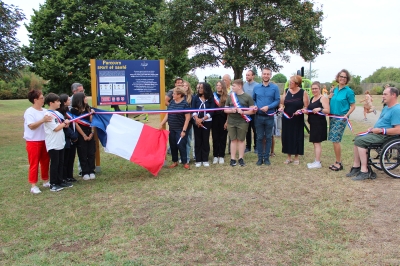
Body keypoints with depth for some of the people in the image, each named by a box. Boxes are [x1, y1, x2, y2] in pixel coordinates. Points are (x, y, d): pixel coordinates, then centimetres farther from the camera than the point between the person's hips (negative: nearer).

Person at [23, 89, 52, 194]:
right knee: (34, 163, 0)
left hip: (44, 140, 6)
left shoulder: (45, 111, 4)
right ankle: (33, 185, 7)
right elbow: (31, 126, -23)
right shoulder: (29, 112, -13)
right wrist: (42, 120, -35)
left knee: (45, 161, 14)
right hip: (33, 141, -6)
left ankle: (45, 181, 29)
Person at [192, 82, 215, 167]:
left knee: (205, 140, 3)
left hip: (207, 122, -1)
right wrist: (197, 119, -19)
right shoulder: (195, 97, 4)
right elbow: (193, 109, -3)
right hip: (196, 121, 1)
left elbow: (211, 111, -8)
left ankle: (205, 160, 11)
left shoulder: (211, 99, -1)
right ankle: (198, 160, 8)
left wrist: (202, 119, -17)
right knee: (197, 140, 3)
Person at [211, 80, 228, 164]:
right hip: (215, 119, 1)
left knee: (223, 138, 4)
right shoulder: (213, 96, 6)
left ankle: (221, 156, 12)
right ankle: (215, 156, 13)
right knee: (215, 138, 5)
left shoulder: (226, 97, 1)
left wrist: (227, 121, -6)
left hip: (223, 120, -1)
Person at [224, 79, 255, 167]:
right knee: (233, 140, 6)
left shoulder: (248, 97, -1)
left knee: (241, 140, 5)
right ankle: (233, 159, 11)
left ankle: (241, 158, 14)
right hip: (231, 122, 3)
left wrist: (243, 112, -17)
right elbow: (225, 109, 11)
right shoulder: (230, 96, 9)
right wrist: (231, 110, -9)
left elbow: (252, 110, -4)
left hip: (242, 122, -2)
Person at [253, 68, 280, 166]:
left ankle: (266, 158, 15)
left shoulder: (275, 87, -1)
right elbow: (253, 100, 14)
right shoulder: (256, 87, 7)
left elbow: (277, 100, -4)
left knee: (268, 138, 6)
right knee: (259, 138, 5)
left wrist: (268, 107, -17)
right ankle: (260, 158, 14)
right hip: (259, 116, 1)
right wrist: (255, 106, -6)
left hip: (269, 116, -1)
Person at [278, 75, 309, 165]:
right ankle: (289, 157, 20)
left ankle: (296, 157, 18)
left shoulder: (303, 93, -6)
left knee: (297, 137, 4)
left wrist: (300, 110, -22)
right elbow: (282, 103, 11)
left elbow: (306, 107, -4)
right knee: (287, 137, 6)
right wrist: (281, 107, -10)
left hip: (298, 119, -3)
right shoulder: (286, 91, 4)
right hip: (286, 118, 3)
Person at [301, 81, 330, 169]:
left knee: (317, 142, -7)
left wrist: (320, 109, -34)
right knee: (315, 142, 13)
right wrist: (306, 111, 4)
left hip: (319, 123, -9)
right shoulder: (312, 98, 16)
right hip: (313, 123, 9)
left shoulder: (323, 98, -9)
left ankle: (318, 163, -3)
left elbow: (327, 111, -17)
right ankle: (317, 160, 22)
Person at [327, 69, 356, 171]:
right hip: (332, 117, 6)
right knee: (334, 140, 8)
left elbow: (353, 106, -5)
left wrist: (346, 115, -19)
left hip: (341, 118, -6)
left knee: (335, 140, -9)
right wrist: (329, 96, 1)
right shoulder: (334, 89, 11)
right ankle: (338, 161, 19)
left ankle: (339, 163, 2)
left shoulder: (348, 91, -6)